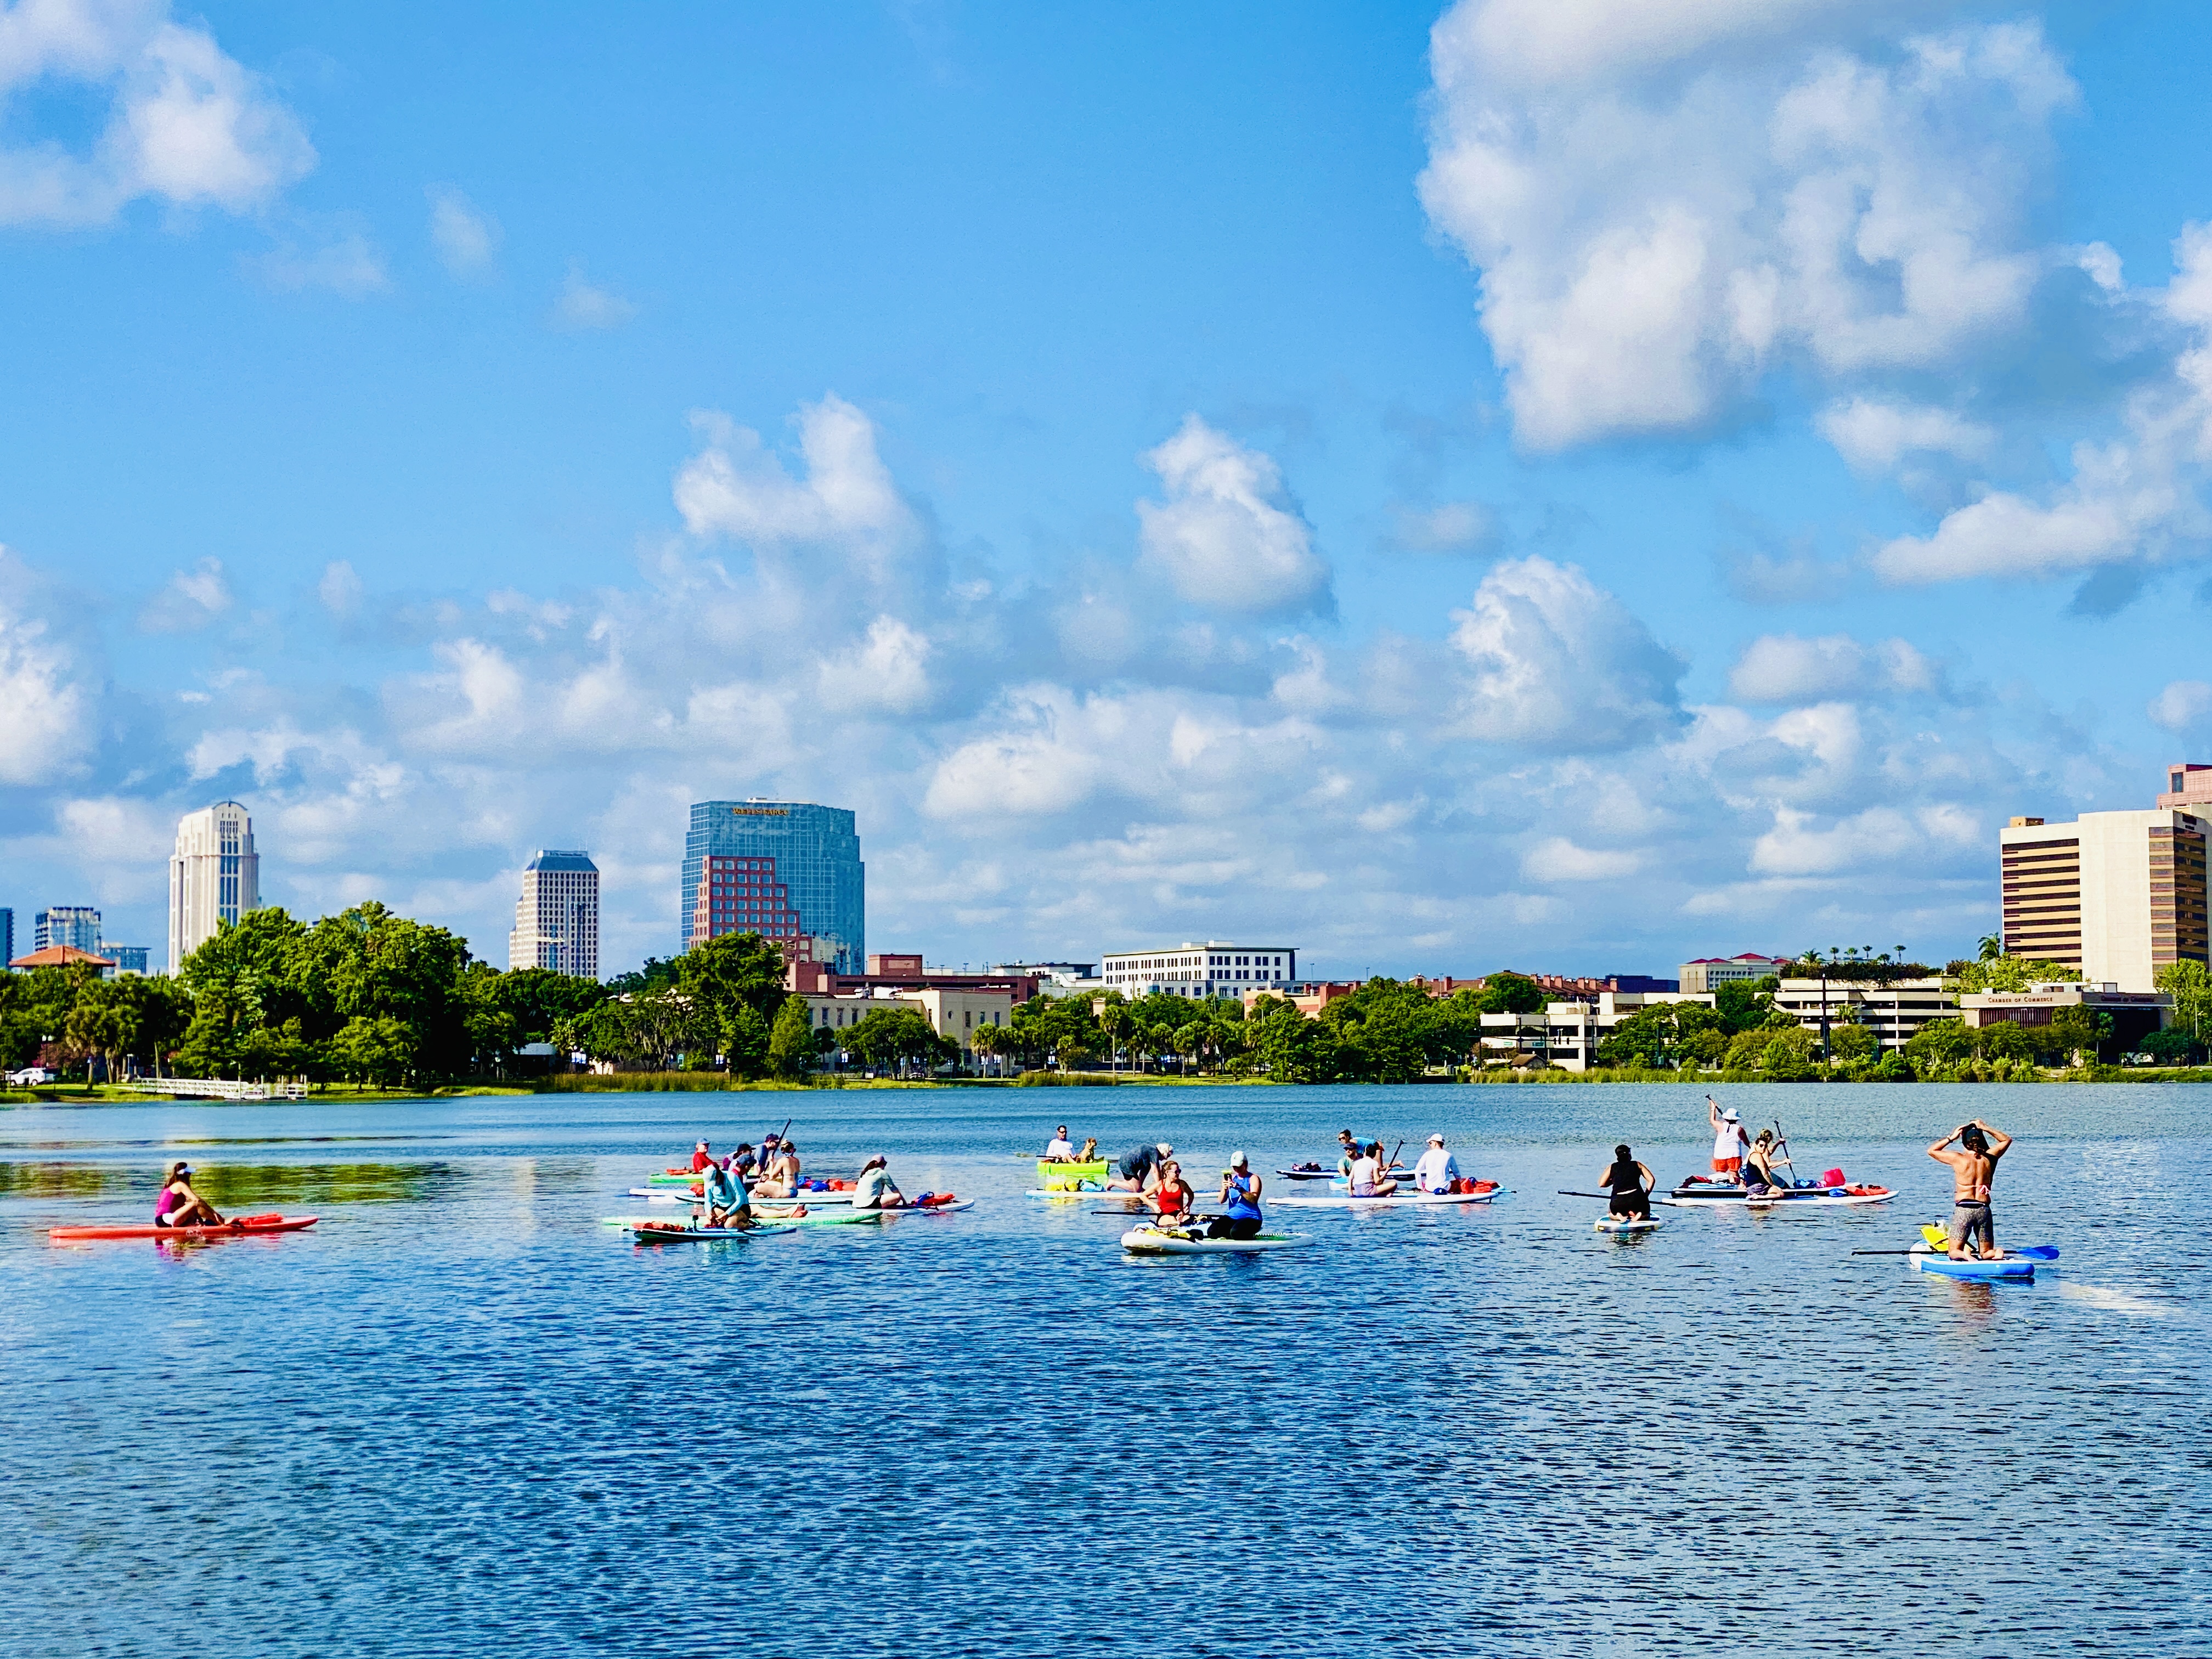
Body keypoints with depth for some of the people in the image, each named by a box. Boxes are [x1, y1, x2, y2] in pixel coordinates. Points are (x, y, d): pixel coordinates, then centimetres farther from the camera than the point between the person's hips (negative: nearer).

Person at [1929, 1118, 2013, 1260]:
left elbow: (1932, 1150, 12)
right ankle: (1997, 1254, -21)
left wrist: (1951, 1137, 14)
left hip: (1963, 1209, -2)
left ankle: (1965, 1254, -29)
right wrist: (1986, 1128, 20)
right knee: (1987, 1254, 13)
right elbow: (2007, 1140, 24)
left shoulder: (1958, 1159, -4)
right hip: (1984, 1210, 2)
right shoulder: (1989, 1158, 4)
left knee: (1955, 1253, 6)